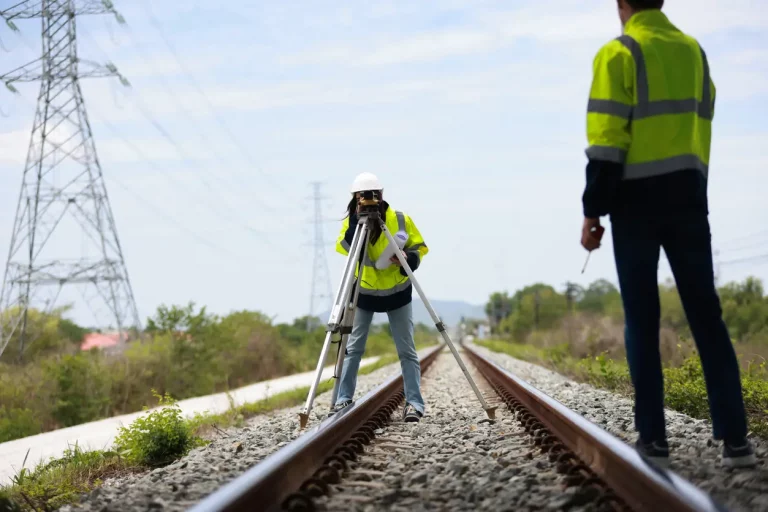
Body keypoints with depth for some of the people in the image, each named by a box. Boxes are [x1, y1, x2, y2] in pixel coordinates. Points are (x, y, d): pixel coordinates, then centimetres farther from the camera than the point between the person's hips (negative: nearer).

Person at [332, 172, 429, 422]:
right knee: (352, 348, -1)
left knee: (407, 350, -4)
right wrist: (357, 222, -35)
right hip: (363, 292, 1)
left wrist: (408, 258, -25)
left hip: (397, 292, -1)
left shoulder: (400, 220, -13)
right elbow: (343, 247, -25)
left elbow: (420, 247, -5)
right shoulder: (351, 221, -9)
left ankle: (414, 403, -1)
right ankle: (343, 399, 7)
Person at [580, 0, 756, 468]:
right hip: (687, 195, 4)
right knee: (706, 314, 4)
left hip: (637, 200, -4)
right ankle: (735, 438, -2)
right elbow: (701, 129, 15)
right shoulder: (694, 51, 13)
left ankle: (653, 437, 2)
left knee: (642, 320, 3)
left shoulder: (618, 54, -5)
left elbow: (607, 142, -11)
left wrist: (593, 211, -7)